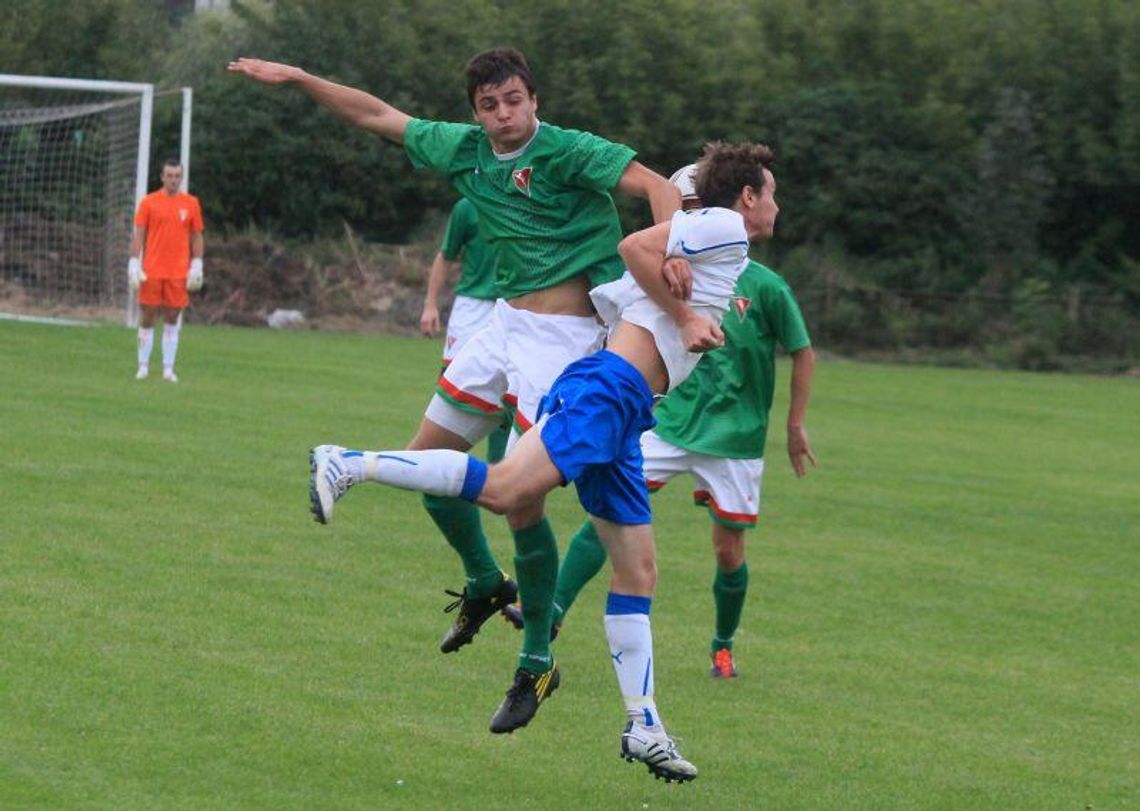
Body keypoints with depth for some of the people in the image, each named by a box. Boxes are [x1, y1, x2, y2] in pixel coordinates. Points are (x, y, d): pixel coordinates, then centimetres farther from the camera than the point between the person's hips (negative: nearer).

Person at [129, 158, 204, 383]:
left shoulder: (191, 204, 6)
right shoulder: (149, 202, 2)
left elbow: (197, 237, 10)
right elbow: (138, 235, 2)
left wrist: (197, 266, 2)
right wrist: (134, 264, -6)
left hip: (178, 272, 1)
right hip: (151, 271, -1)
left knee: (172, 318, 1)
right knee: (148, 317, 1)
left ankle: (168, 368, 4)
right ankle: (143, 366, 8)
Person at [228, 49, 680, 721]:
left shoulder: (568, 152, -15)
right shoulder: (465, 152, 6)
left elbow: (656, 185, -23)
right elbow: (379, 115, 17)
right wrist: (296, 78, 14)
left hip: (563, 333, -8)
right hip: (507, 320, 8)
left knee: (522, 496, -12)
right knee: (428, 460, 11)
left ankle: (538, 660, 1)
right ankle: (486, 584, 34)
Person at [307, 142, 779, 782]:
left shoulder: (718, 248, 28)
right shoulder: (726, 227, 1)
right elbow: (636, 247, -14)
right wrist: (684, 319, -8)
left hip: (620, 416, 10)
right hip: (610, 387, -10)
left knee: (638, 572, 7)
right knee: (505, 489, -26)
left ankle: (643, 729, 7)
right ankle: (349, 465, -21)